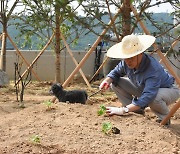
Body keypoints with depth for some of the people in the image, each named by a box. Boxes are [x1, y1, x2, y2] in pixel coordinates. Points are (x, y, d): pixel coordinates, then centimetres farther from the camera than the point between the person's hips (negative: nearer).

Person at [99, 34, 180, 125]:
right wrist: (107, 81, -22)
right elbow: (116, 73, 2)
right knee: (115, 83, -9)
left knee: (154, 98, -43)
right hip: (143, 88, 7)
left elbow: (147, 97, -49)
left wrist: (124, 110, -54)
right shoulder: (126, 63, -18)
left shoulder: (153, 69, -41)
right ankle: (137, 111, 3)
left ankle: (165, 119, -9)